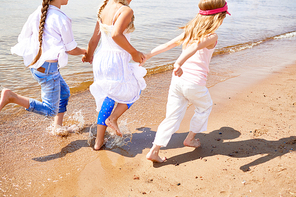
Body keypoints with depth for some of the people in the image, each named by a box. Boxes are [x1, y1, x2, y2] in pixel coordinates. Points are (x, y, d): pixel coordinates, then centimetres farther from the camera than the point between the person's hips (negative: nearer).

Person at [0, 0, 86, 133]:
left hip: (35, 64, 9)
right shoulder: (62, 19, -16)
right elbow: (71, 49, -8)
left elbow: (22, 38, 8)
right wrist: (85, 52, 12)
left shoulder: (36, 14, 3)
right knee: (50, 111, 1)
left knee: (64, 92, 26)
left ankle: (57, 127, 33)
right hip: (48, 68, -9)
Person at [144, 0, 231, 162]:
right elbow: (195, 47, -28)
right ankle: (190, 139, 37)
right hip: (194, 83, -6)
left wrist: (148, 55, 18)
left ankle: (154, 151, 5)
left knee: (172, 117, 10)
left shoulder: (190, 31, 12)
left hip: (177, 79, 6)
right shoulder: (212, 36, -8)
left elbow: (167, 45, 12)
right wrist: (179, 63, -43)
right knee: (205, 107, 25)